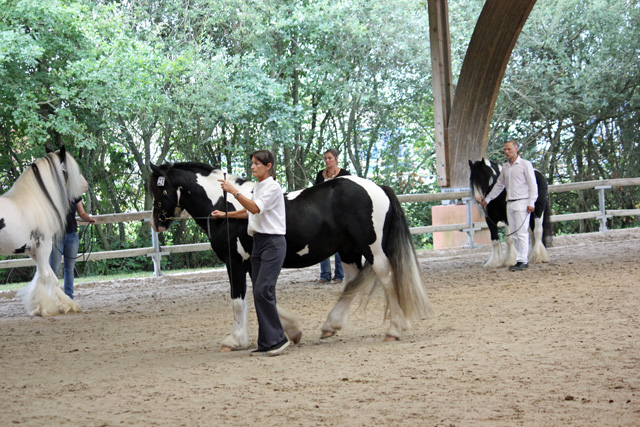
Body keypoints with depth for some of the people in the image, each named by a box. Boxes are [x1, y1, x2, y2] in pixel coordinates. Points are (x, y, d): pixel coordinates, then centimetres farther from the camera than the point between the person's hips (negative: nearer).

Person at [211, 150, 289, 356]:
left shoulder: (272, 188, -12)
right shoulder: (257, 188, 16)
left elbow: (256, 208, -26)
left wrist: (234, 192, -28)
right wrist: (226, 214, 28)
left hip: (273, 243, -9)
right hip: (258, 242, 9)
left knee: (263, 291, -16)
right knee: (260, 293, 6)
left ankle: (278, 338, -9)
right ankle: (266, 343, 9)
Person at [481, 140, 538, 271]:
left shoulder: (525, 164, -4)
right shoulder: (505, 167, 14)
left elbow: (532, 185, -6)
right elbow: (499, 185, 24)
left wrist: (531, 203, -14)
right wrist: (487, 199, 24)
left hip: (522, 203, -7)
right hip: (510, 204, 7)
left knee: (522, 232, -9)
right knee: (514, 234, 6)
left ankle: (523, 261, -9)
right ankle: (520, 260, 11)